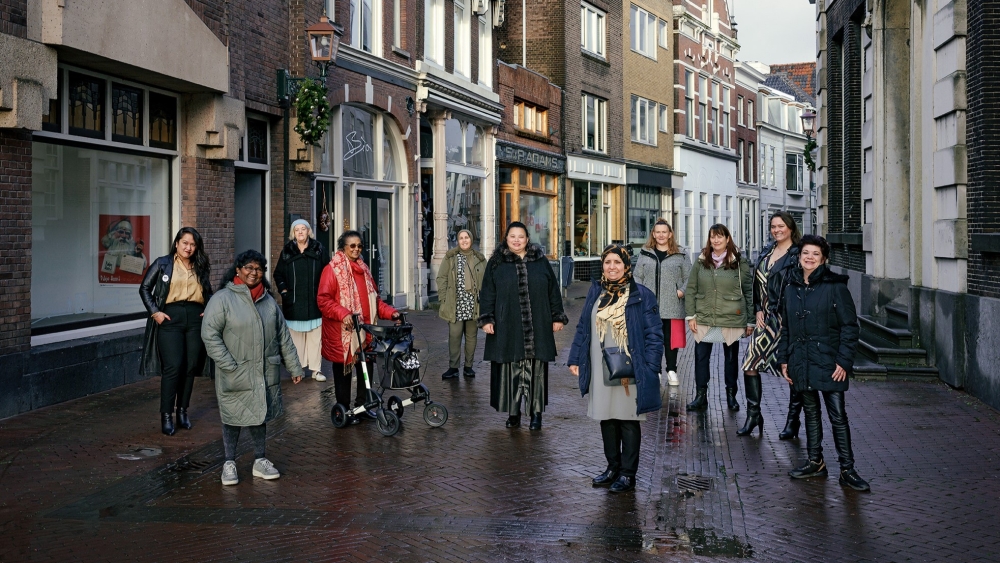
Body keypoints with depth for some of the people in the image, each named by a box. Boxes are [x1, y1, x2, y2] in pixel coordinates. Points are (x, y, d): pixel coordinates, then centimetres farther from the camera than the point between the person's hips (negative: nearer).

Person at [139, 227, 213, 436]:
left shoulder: (200, 268, 15)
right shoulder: (162, 264, 5)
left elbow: (209, 293, 25)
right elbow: (144, 288, 5)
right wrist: (154, 312, -6)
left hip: (195, 319, 4)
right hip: (170, 319, -4)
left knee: (191, 367, 4)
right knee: (173, 367, -12)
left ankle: (183, 411, 17)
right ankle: (166, 416, -4)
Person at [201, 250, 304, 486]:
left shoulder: (268, 301, 9)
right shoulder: (223, 299, -8)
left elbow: (283, 336, 12)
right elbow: (210, 334, -12)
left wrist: (294, 367, 11)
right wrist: (229, 365, -16)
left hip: (265, 373, 4)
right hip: (235, 375, -4)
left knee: (260, 414, 14)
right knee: (233, 417, 5)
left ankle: (260, 460, 27)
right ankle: (229, 464, 20)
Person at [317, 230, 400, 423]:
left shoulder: (364, 269, 16)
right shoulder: (332, 270, -5)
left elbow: (374, 298, 20)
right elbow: (323, 300, -13)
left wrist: (390, 312, 5)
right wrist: (343, 314, -26)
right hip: (341, 333, -6)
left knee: (366, 369, 9)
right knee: (343, 370, 3)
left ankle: (363, 405, 25)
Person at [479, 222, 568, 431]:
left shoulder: (540, 261, 8)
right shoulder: (496, 263, 5)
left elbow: (553, 290, 10)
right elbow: (487, 294, 4)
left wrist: (557, 317, 6)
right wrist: (487, 319, -4)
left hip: (537, 327, 1)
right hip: (507, 327, -1)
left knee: (535, 369, 3)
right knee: (511, 370, 1)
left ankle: (536, 413, 12)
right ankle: (513, 412, 11)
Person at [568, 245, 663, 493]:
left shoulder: (641, 295, -5)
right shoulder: (595, 292, 9)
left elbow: (654, 334, -6)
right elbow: (583, 328, 13)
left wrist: (649, 368, -13)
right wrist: (575, 359, 8)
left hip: (630, 372, -4)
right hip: (600, 372, 5)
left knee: (628, 421, 2)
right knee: (606, 419, 11)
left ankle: (627, 474, 11)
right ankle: (613, 468, 25)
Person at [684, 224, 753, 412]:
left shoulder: (739, 263, -1)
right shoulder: (701, 262, 5)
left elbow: (749, 292, 1)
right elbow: (690, 290, 7)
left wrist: (750, 321, 0)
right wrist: (691, 315, -1)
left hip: (732, 319, -2)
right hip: (704, 319, 2)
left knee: (731, 358, 9)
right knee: (701, 357, 1)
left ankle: (731, 395, 22)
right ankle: (700, 396, 9)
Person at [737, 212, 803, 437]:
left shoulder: (798, 255, -7)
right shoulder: (766, 252, 14)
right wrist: (758, 309, 6)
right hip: (766, 318, 7)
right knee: (750, 363, 1)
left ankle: (793, 421, 14)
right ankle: (753, 415, 12)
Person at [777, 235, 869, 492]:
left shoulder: (835, 286, -7)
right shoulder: (791, 288, 8)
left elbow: (850, 326, -8)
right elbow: (786, 327, 15)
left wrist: (844, 361, -14)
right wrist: (783, 359, 10)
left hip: (829, 362, -5)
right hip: (801, 362, 5)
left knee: (837, 415, -3)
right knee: (811, 412, 15)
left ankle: (847, 469, 3)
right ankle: (815, 462, 26)